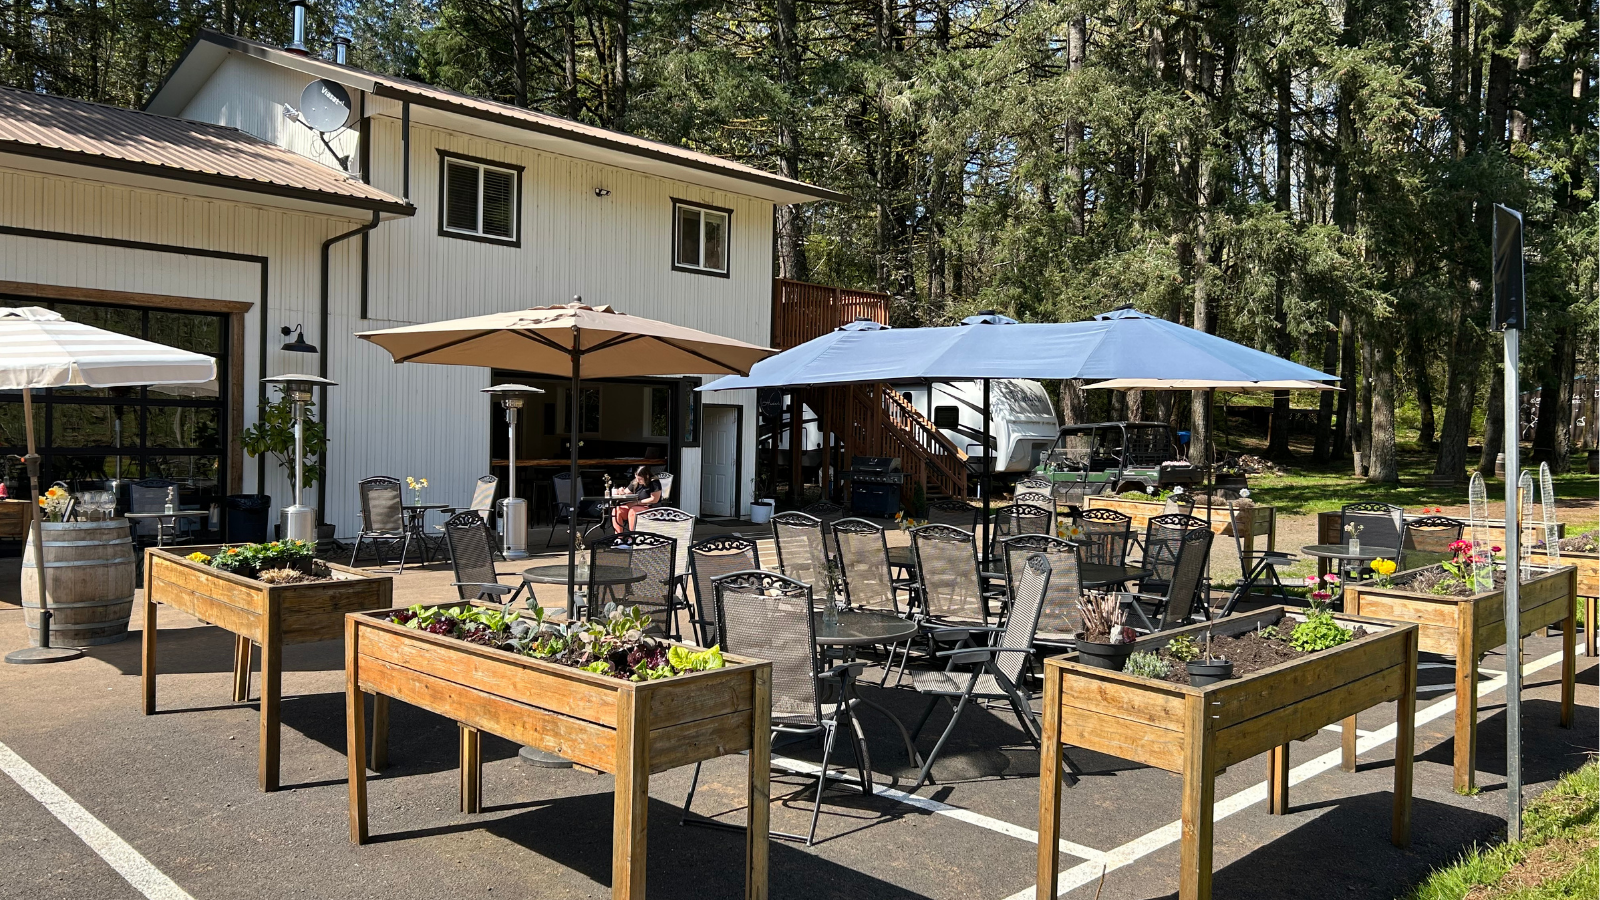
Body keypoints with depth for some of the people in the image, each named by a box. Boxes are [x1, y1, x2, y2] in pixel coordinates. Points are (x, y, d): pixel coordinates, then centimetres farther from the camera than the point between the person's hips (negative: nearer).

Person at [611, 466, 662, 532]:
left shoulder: (654, 483, -10)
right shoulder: (635, 483, 8)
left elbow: (655, 499, -16)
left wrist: (637, 502, -14)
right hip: (635, 506, 7)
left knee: (632, 511, -35)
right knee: (616, 511, -14)